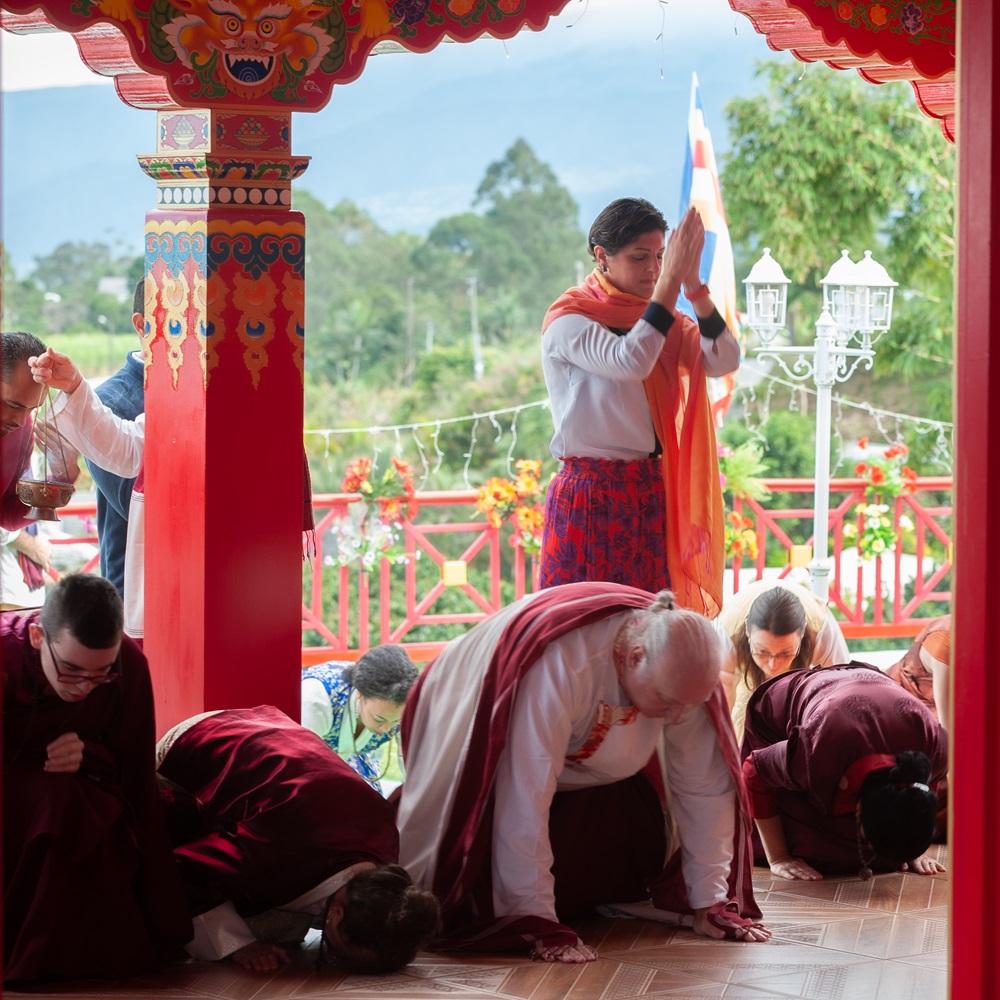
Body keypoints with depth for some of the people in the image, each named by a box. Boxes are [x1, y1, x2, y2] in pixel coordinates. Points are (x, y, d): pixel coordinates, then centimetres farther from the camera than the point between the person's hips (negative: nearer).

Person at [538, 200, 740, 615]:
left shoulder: (659, 316, 12)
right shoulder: (568, 322, -7)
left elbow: (724, 360, -3)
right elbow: (630, 361, -26)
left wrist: (694, 285, -14)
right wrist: (671, 281, -24)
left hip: (651, 492, 6)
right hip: (591, 497, -6)